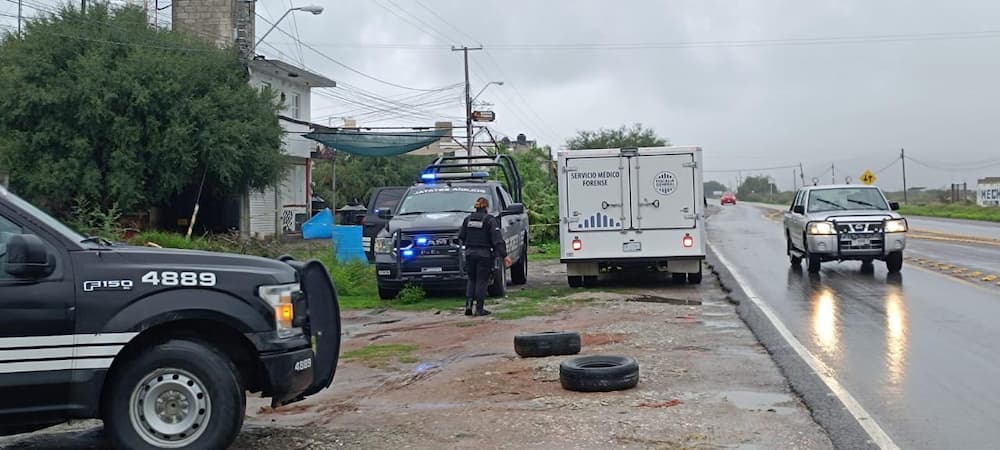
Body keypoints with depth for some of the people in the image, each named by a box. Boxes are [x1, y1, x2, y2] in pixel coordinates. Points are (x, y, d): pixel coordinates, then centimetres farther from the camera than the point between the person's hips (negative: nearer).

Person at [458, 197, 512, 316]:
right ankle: (480, 309, 4)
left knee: (471, 280, 15)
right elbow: (497, 239, -14)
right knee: (482, 281, 2)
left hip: (470, 254, 4)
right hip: (484, 255, -4)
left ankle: (468, 305, 3)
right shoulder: (490, 220, -8)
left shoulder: (468, 219, 6)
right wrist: (504, 255, -14)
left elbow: (461, 237, 10)